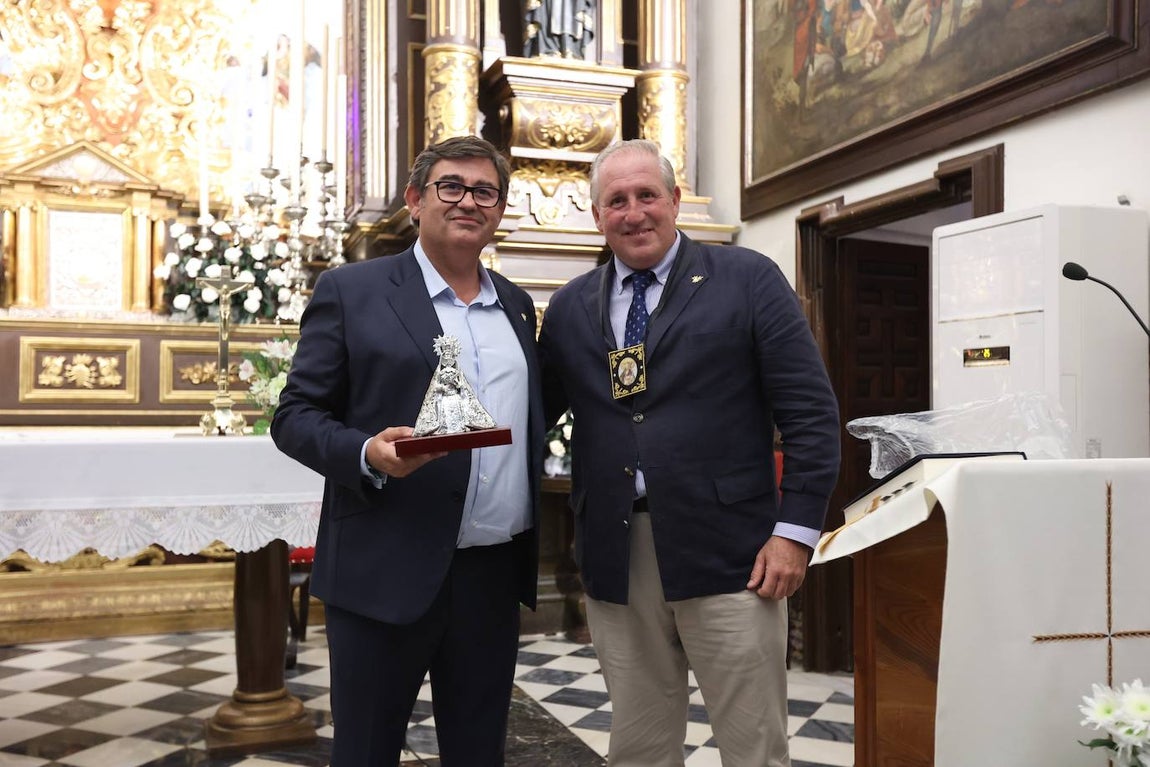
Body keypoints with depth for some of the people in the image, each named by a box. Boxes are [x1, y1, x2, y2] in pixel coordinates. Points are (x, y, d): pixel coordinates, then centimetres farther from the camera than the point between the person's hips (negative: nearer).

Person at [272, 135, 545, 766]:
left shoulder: (517, 305, 13)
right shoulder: (351, 291, -2)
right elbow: (296, 416, -4)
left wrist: (534, 534, 9)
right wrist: (367, 454, -22)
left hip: (496, 573, 5)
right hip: (387, 573, -4)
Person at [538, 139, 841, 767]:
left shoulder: (749, 280, 0)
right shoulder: (569, 307, 10)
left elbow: (810, 413, -4)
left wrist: (795, 532, -9)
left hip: (727, 556, -3)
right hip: (614, 561, 3)